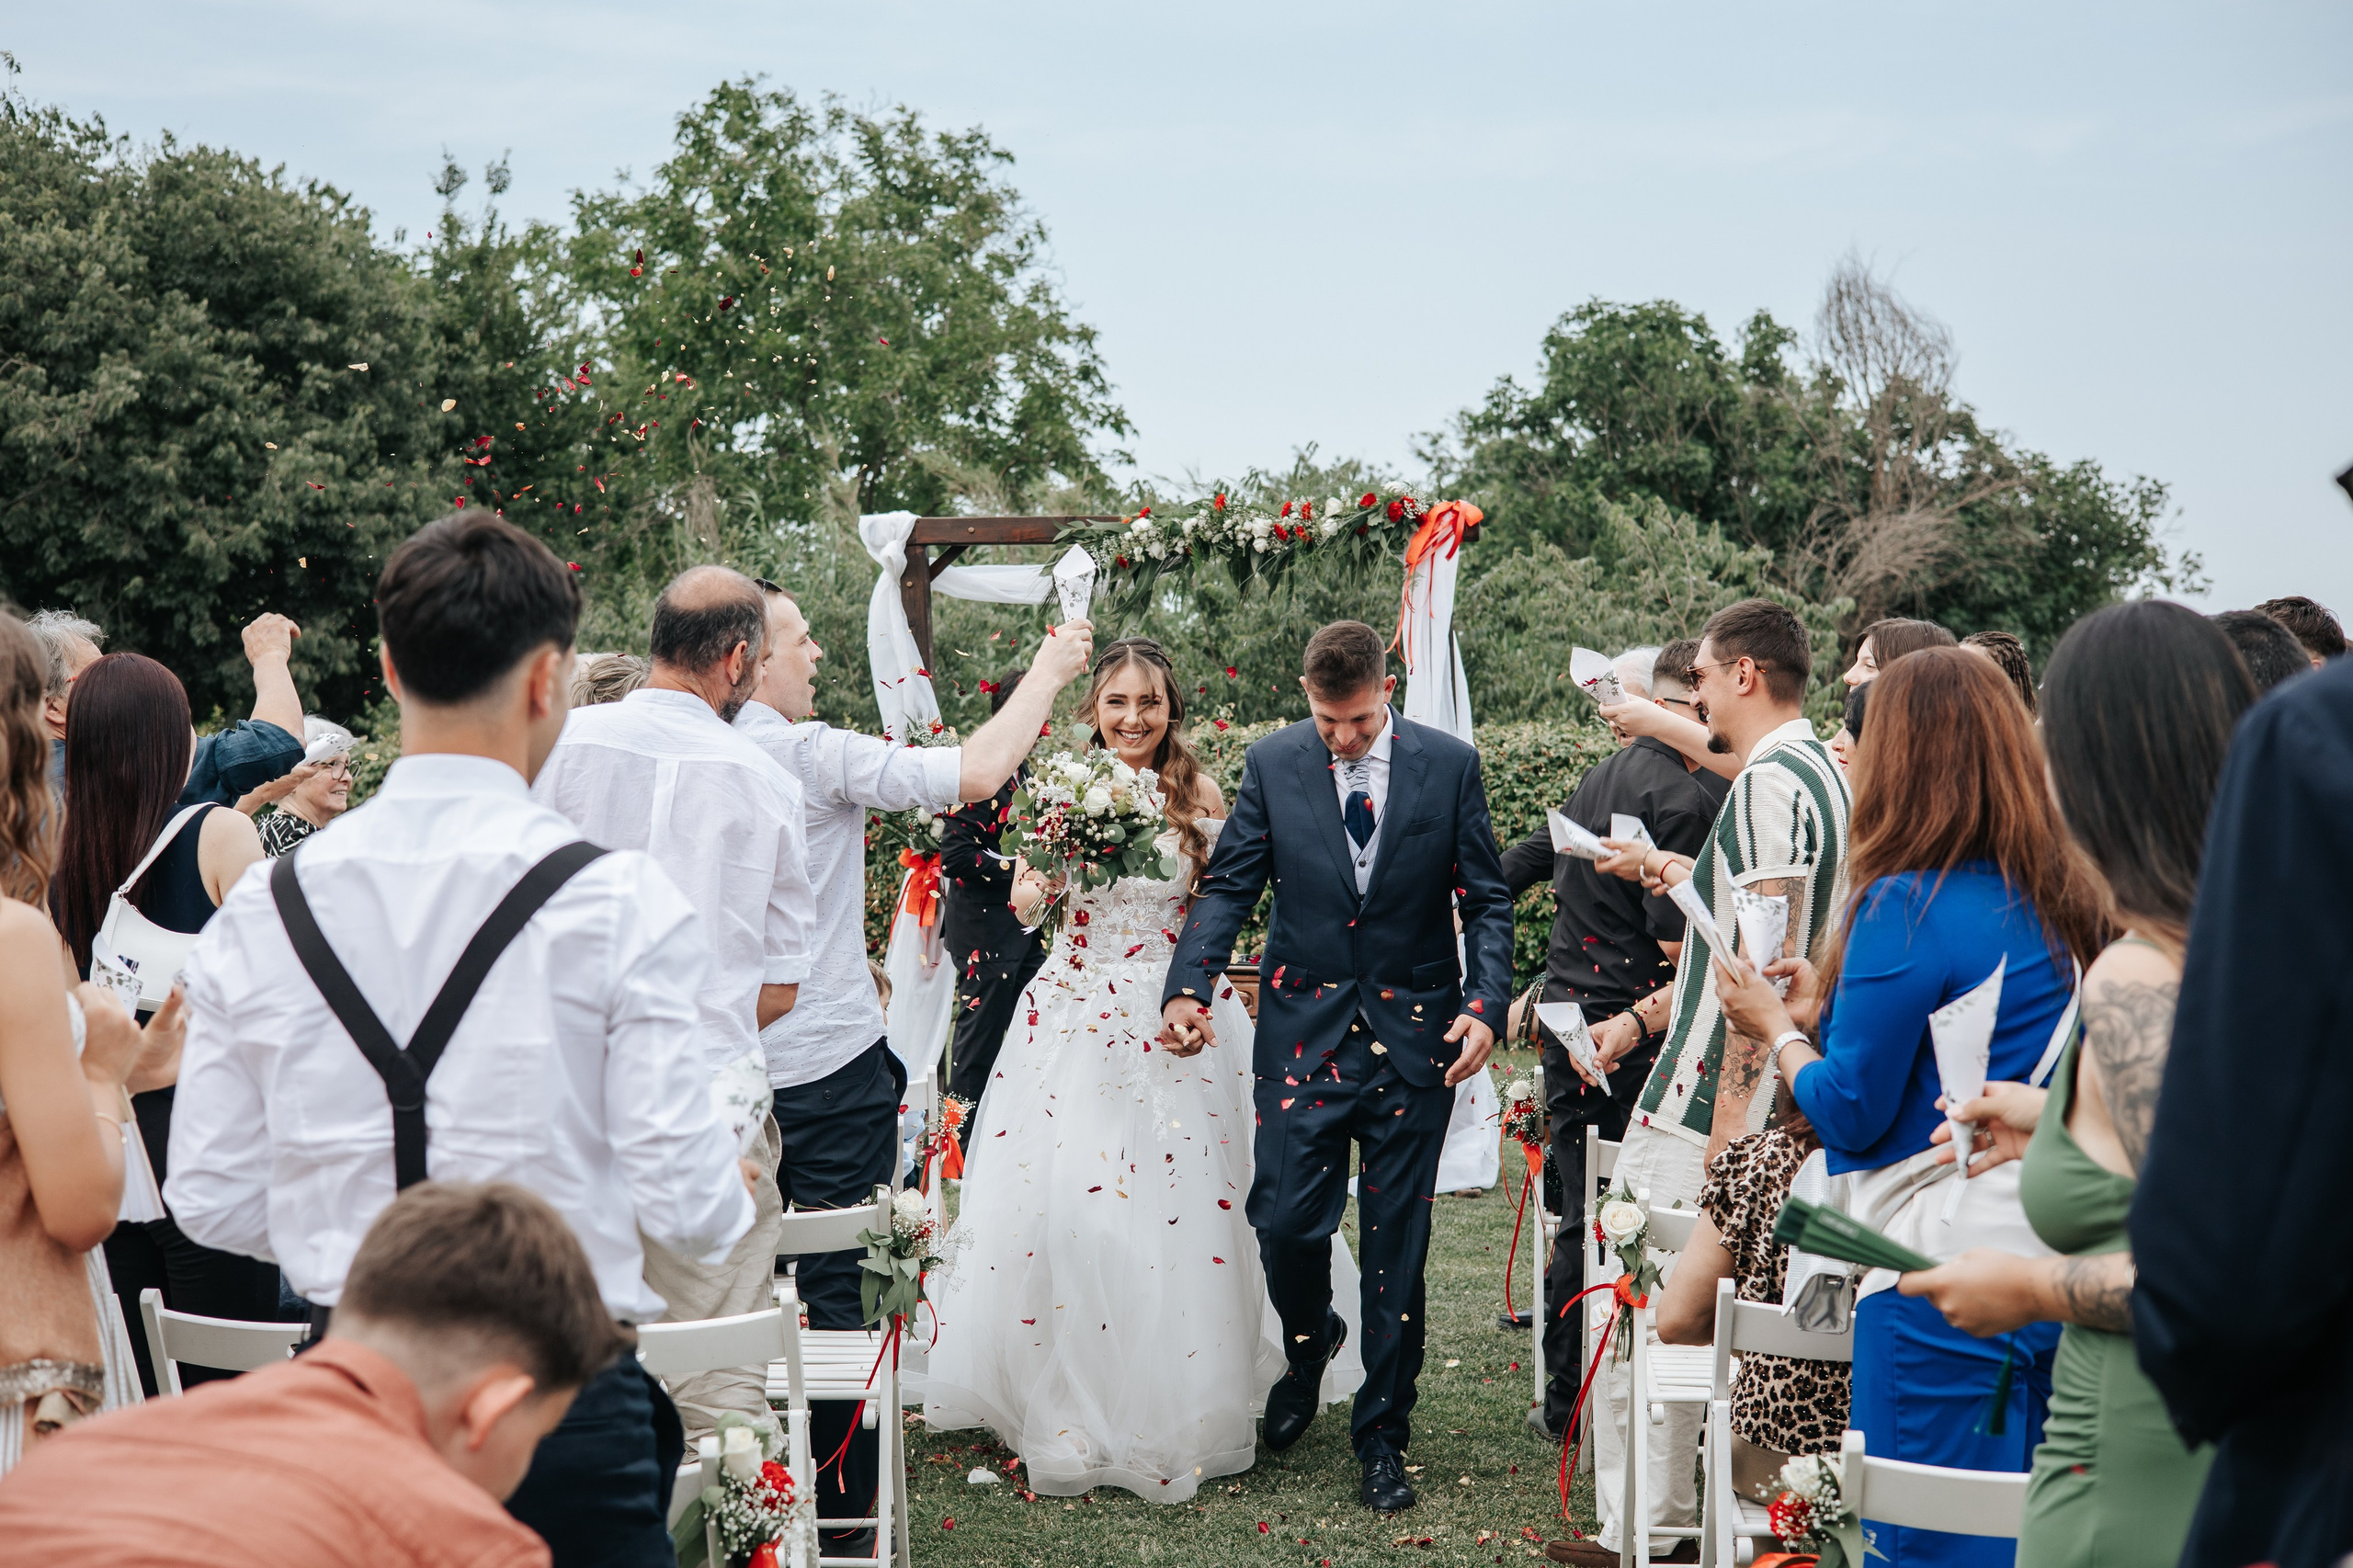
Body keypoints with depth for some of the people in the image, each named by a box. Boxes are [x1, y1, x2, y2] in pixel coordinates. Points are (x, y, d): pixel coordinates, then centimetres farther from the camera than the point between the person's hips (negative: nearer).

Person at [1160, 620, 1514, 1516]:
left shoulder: (1449, 765, -1)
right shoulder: (1271, 766, 1)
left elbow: (1486, 899, 2)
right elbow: (1229, 886, 1)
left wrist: (1485, 1003, -12)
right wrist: (1188, 987, -15)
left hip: (1413, 1036, -1)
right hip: (1303, 1028, 1)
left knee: (1396, 1243, 4)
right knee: (1285, 1222, -4)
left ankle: (1382, 1435, 16)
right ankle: (1308, 1347, 31)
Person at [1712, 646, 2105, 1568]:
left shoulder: (1905, 906, -14)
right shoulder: (2061, 904, 8)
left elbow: (1852, 1112, -11)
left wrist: (1777, 1029, 7)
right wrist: (1825, 1007, 20)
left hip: (1944, 1275, -8)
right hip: (2059, 1263, 8)